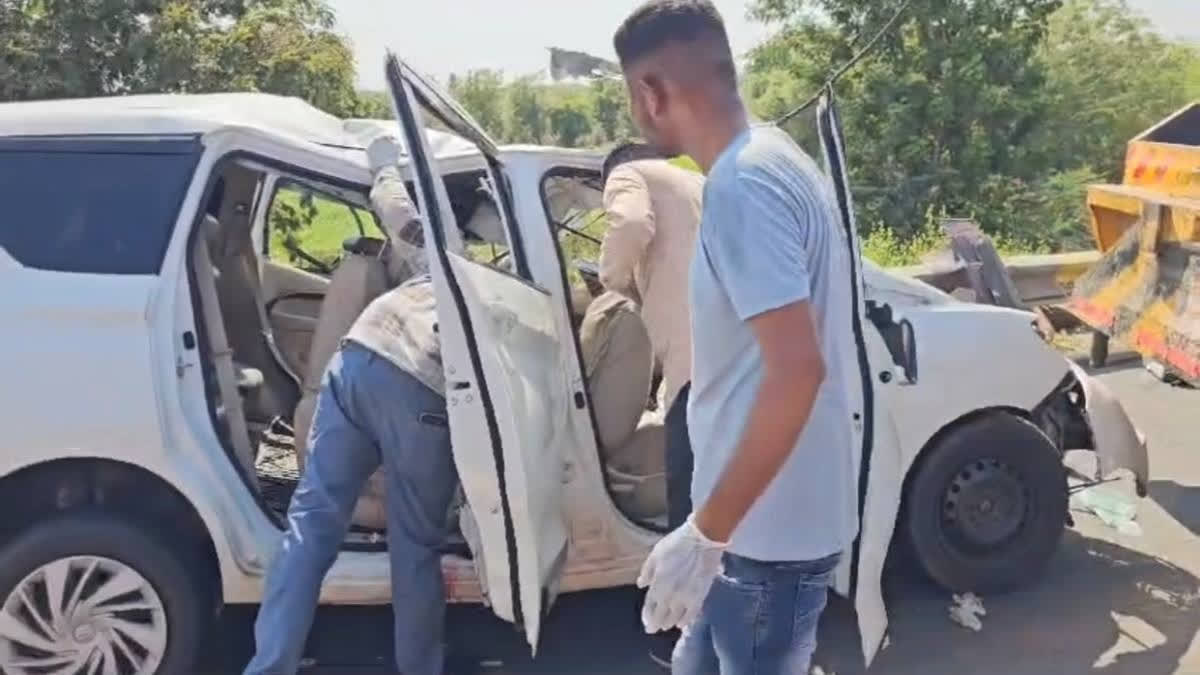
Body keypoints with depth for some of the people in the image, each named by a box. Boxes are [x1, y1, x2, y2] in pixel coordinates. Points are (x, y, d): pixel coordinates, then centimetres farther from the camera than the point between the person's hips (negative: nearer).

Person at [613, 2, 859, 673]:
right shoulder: (772, 158, 8)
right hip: (767, 516, 10)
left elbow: (797, 370, -30)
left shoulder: (741, 184, -23)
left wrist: (707, 533, -25)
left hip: (771, 530, -10)